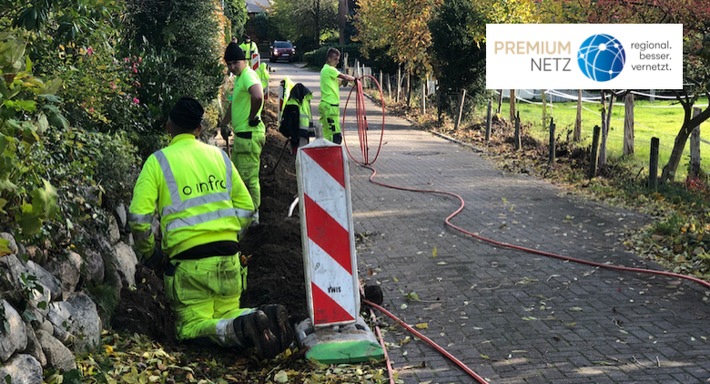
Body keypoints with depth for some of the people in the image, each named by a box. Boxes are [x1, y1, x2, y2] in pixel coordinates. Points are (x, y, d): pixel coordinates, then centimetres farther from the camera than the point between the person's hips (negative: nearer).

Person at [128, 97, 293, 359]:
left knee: (191, 327, 4)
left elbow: (139, 217, -10)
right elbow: (246, 207, 12)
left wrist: (148, 253, 7)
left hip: (189, 261, -4)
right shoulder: (219, 155, 11)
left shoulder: (158, 161, -2)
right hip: (229, 258, 4)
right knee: (226, 316, 18)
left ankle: (242, 329, -25)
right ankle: (264, 318, -14)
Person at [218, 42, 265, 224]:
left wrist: (252, 117, -24)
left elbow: (258, 97, -38)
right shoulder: (239, 77, 16)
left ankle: (253, 215, 5)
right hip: (241, 134, 11)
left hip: (249, 135, -11)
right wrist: (224, 123, 28)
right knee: (236, 174, 20)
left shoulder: (248, 76, -18)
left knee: (249, 177, -4)